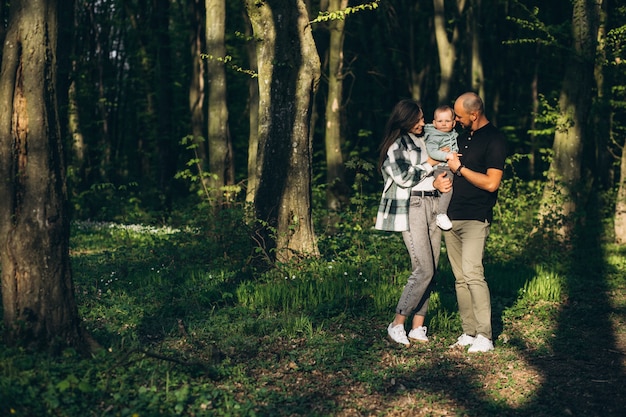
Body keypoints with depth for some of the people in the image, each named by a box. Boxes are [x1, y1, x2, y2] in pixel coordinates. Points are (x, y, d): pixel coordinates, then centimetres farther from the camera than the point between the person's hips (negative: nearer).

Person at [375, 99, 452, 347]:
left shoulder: (424, 141, 18)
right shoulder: (395, 145, -3)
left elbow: (436, 174, 16)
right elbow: (404, 177, -13)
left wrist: (438, 182, -6)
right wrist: (430, 163, -5)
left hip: (432, 205, 7)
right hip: (410, 207, -7)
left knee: (429, 271, 3)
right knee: (424, 270, -13)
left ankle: (418, 328, 9)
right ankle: (397, 325, -3)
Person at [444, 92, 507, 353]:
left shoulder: (494, 140, -9)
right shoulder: (462, 136, 15)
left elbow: (491, 183, -16)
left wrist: (459, 168, -10)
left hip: (475, 218, -8)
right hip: (451, 216, 8)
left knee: (472, 273, -17)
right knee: (460, 278, 7)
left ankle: (484, 337, -13)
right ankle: (469, 333, 11)